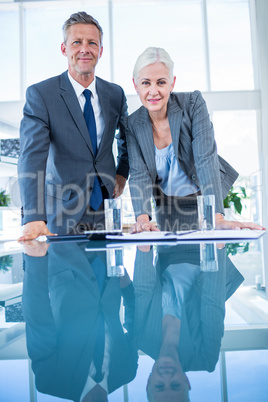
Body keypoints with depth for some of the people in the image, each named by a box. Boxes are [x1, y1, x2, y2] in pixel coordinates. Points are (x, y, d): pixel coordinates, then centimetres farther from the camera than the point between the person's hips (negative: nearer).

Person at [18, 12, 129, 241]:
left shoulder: (115, 94, 5)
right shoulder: (40, 94, -9)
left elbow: (127, 140, 23)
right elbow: (32, 156, -19)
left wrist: (122, 173, 6)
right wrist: (34, 219, -30)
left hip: (106, 210, 4)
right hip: (63, 213, -3)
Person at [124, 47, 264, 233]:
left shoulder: (193, 103, -18)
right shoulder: (132, 124, -11)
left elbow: (206, 159, -27)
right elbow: (139, 174, -17)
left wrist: (217, 217, -37)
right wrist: (143, 217, -36)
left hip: (203, 200, -2)